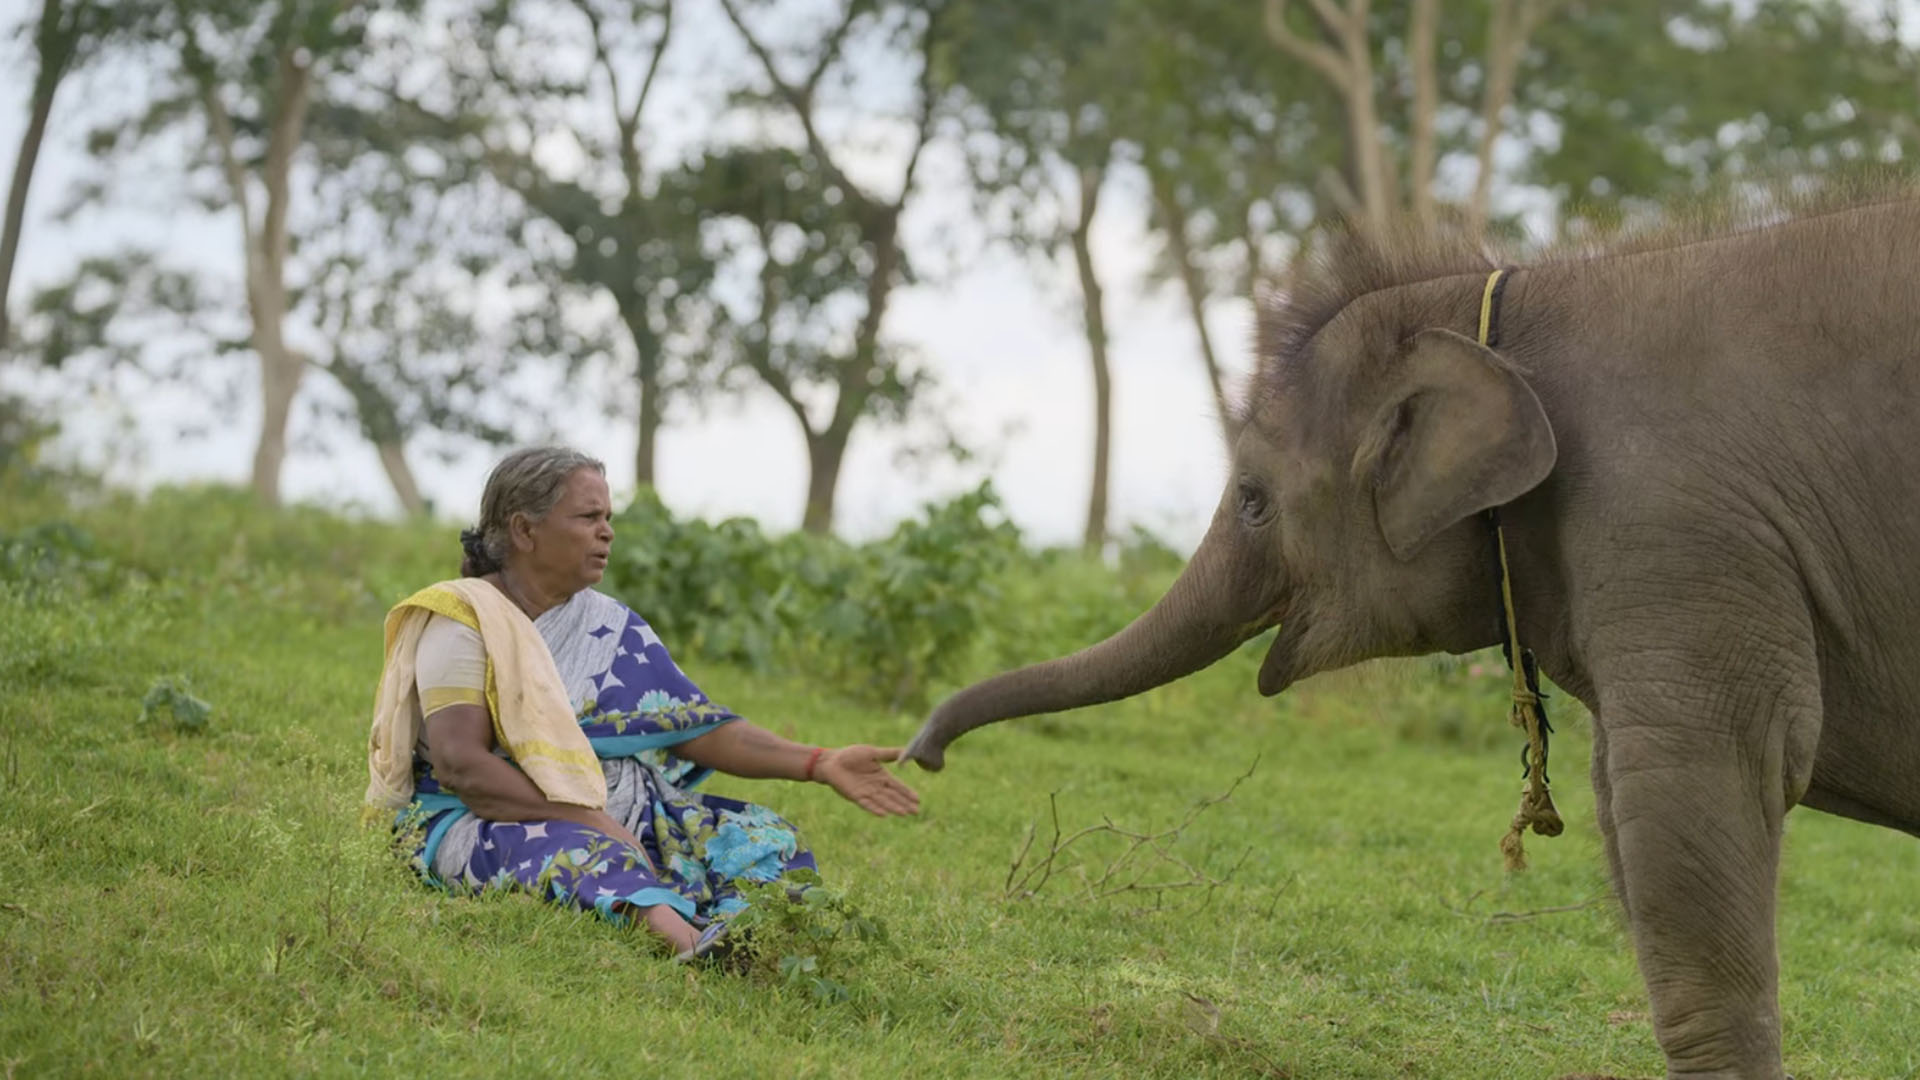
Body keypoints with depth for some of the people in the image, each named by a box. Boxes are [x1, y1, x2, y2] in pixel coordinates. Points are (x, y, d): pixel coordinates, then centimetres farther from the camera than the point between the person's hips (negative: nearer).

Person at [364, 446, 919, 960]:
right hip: (485, 823, -8)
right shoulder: (463, 619, -4)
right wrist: (590, 819, -22)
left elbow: (698, 727, 9)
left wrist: (819, 764, -4)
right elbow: (459, 764, -16)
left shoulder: (612, 627, 17)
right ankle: (688, 942, -68)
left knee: (757, 838, -13)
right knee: (584, 856, -39)